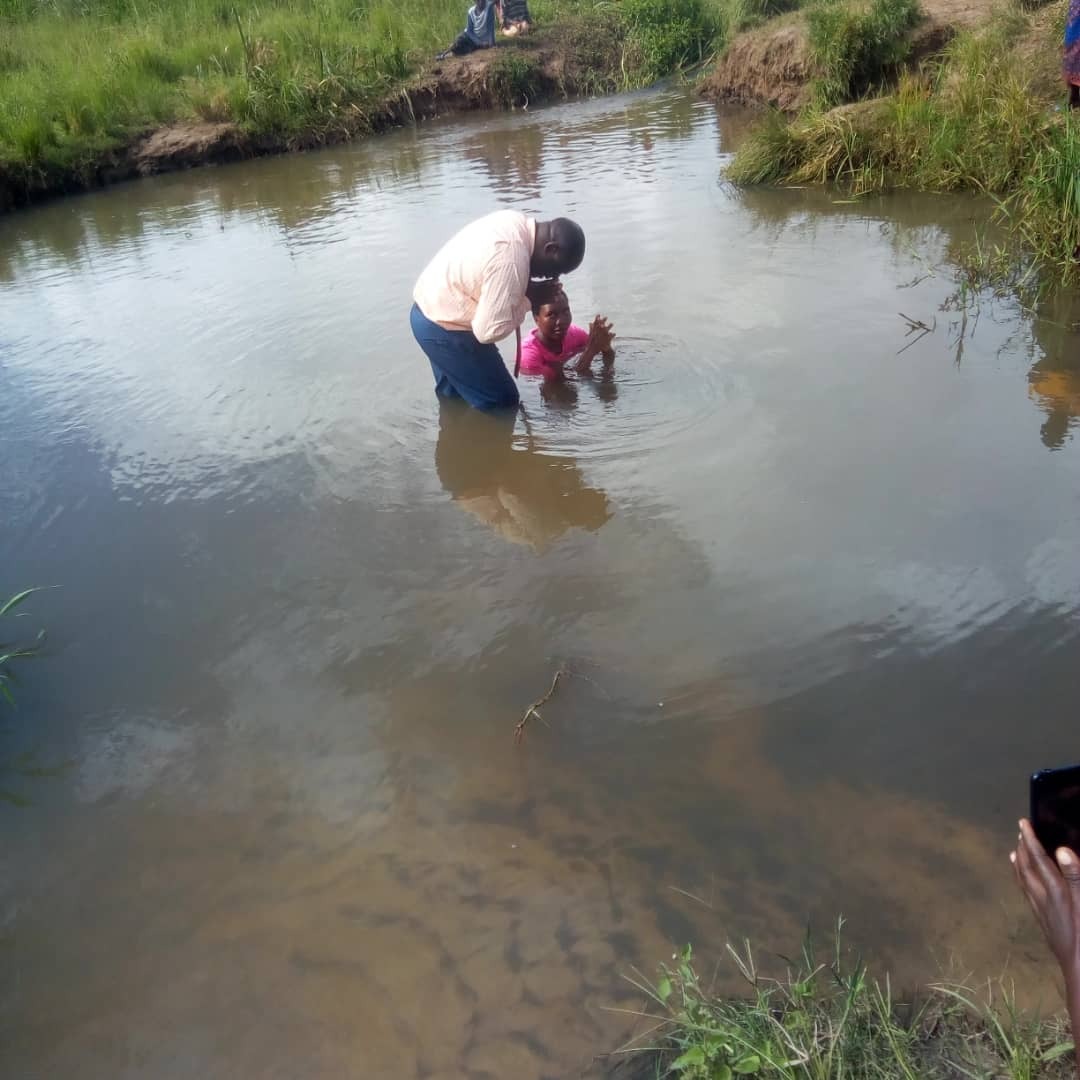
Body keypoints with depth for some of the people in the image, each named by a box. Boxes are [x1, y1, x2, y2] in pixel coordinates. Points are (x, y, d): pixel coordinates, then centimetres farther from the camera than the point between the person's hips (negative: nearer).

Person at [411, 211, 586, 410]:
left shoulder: (517, 223, -2)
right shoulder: (512, 260, -31)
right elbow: (490, 330, -29)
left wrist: (525, 290, -3)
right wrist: (527, 300, -15)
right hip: (443, 328, -10)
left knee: (454, 398, 26)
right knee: (500, 402, 1)